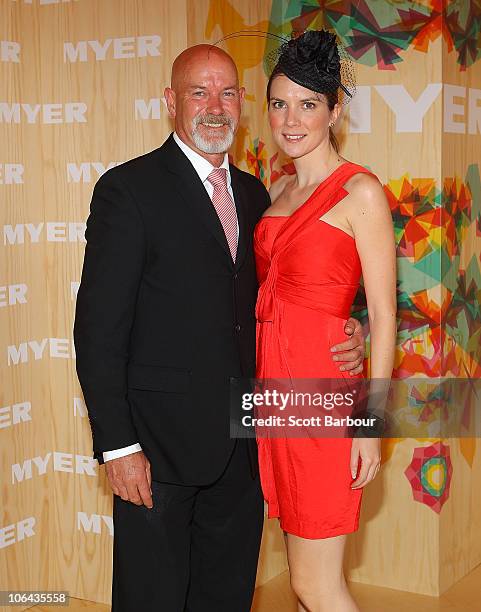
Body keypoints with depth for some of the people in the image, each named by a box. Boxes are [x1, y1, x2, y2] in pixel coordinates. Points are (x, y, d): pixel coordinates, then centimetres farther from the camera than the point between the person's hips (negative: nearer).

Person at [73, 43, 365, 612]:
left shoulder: (253, 194, 12)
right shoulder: (128, 189, -9)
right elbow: (99, 327, -12)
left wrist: (348, 332, -2)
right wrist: (117, 445, -17)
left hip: (241, 444, 6)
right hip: (160, 442, -6)